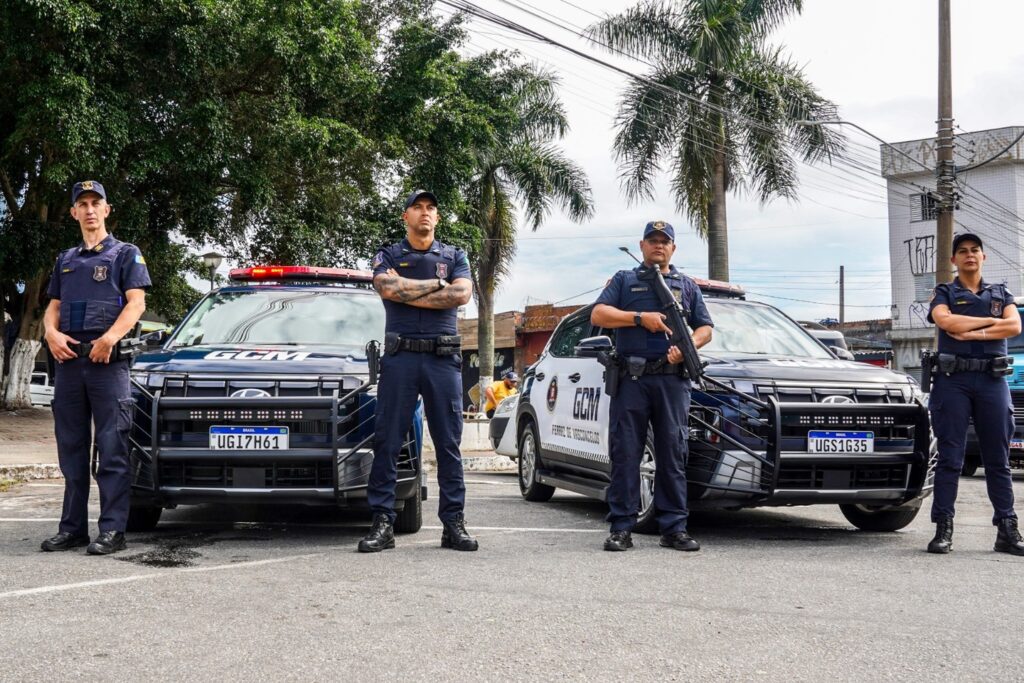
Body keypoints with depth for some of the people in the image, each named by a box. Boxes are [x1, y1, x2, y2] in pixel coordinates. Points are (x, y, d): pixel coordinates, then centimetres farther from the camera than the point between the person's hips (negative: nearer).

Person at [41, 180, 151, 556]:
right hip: (68, 360, 6)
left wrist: (110, 337, -20)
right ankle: (72, 528, 13)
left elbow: (136, 303, -4)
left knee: (112, 448, -8)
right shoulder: (66, 260, 22)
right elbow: (53, 306, 21)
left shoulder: (125, 254, 7)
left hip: (108, 361, -5)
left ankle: (112, 530, -7)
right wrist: (51, 332, -2)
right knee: (71, 448, 7)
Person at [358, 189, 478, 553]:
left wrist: (408, 292, -7)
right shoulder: (388, 256, 12)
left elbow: (462, 293, -5)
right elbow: (387, 289, -10)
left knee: (449, 443, 2)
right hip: (400, 356, -1)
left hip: (443, 358, 1)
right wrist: (437, 284, -4)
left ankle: (454, 522, 5)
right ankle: (382, 523, -1)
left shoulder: (454, 256, 15)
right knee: (387, 441, -4)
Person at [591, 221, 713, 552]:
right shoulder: (624, 280, 16)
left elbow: (705, 328, 18)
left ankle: (674, 528, 4)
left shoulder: (687, 286, 22)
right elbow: (598, 315, 4)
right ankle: (621, 528, 0)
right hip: (631, 378, -1)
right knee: (625, 453, -3)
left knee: (673, 453, 0)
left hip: (672, 379, 2)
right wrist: (641, 317, -8)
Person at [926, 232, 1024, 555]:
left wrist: (971, 333, -9)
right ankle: (943, 529, -5)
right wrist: (991, 321, -2)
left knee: (998, 459, 2)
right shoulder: (944, 293, 12)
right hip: (953, 379, -2)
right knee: (949, 458, -5)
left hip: (993, 380, 2)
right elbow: (946, 321, -10)